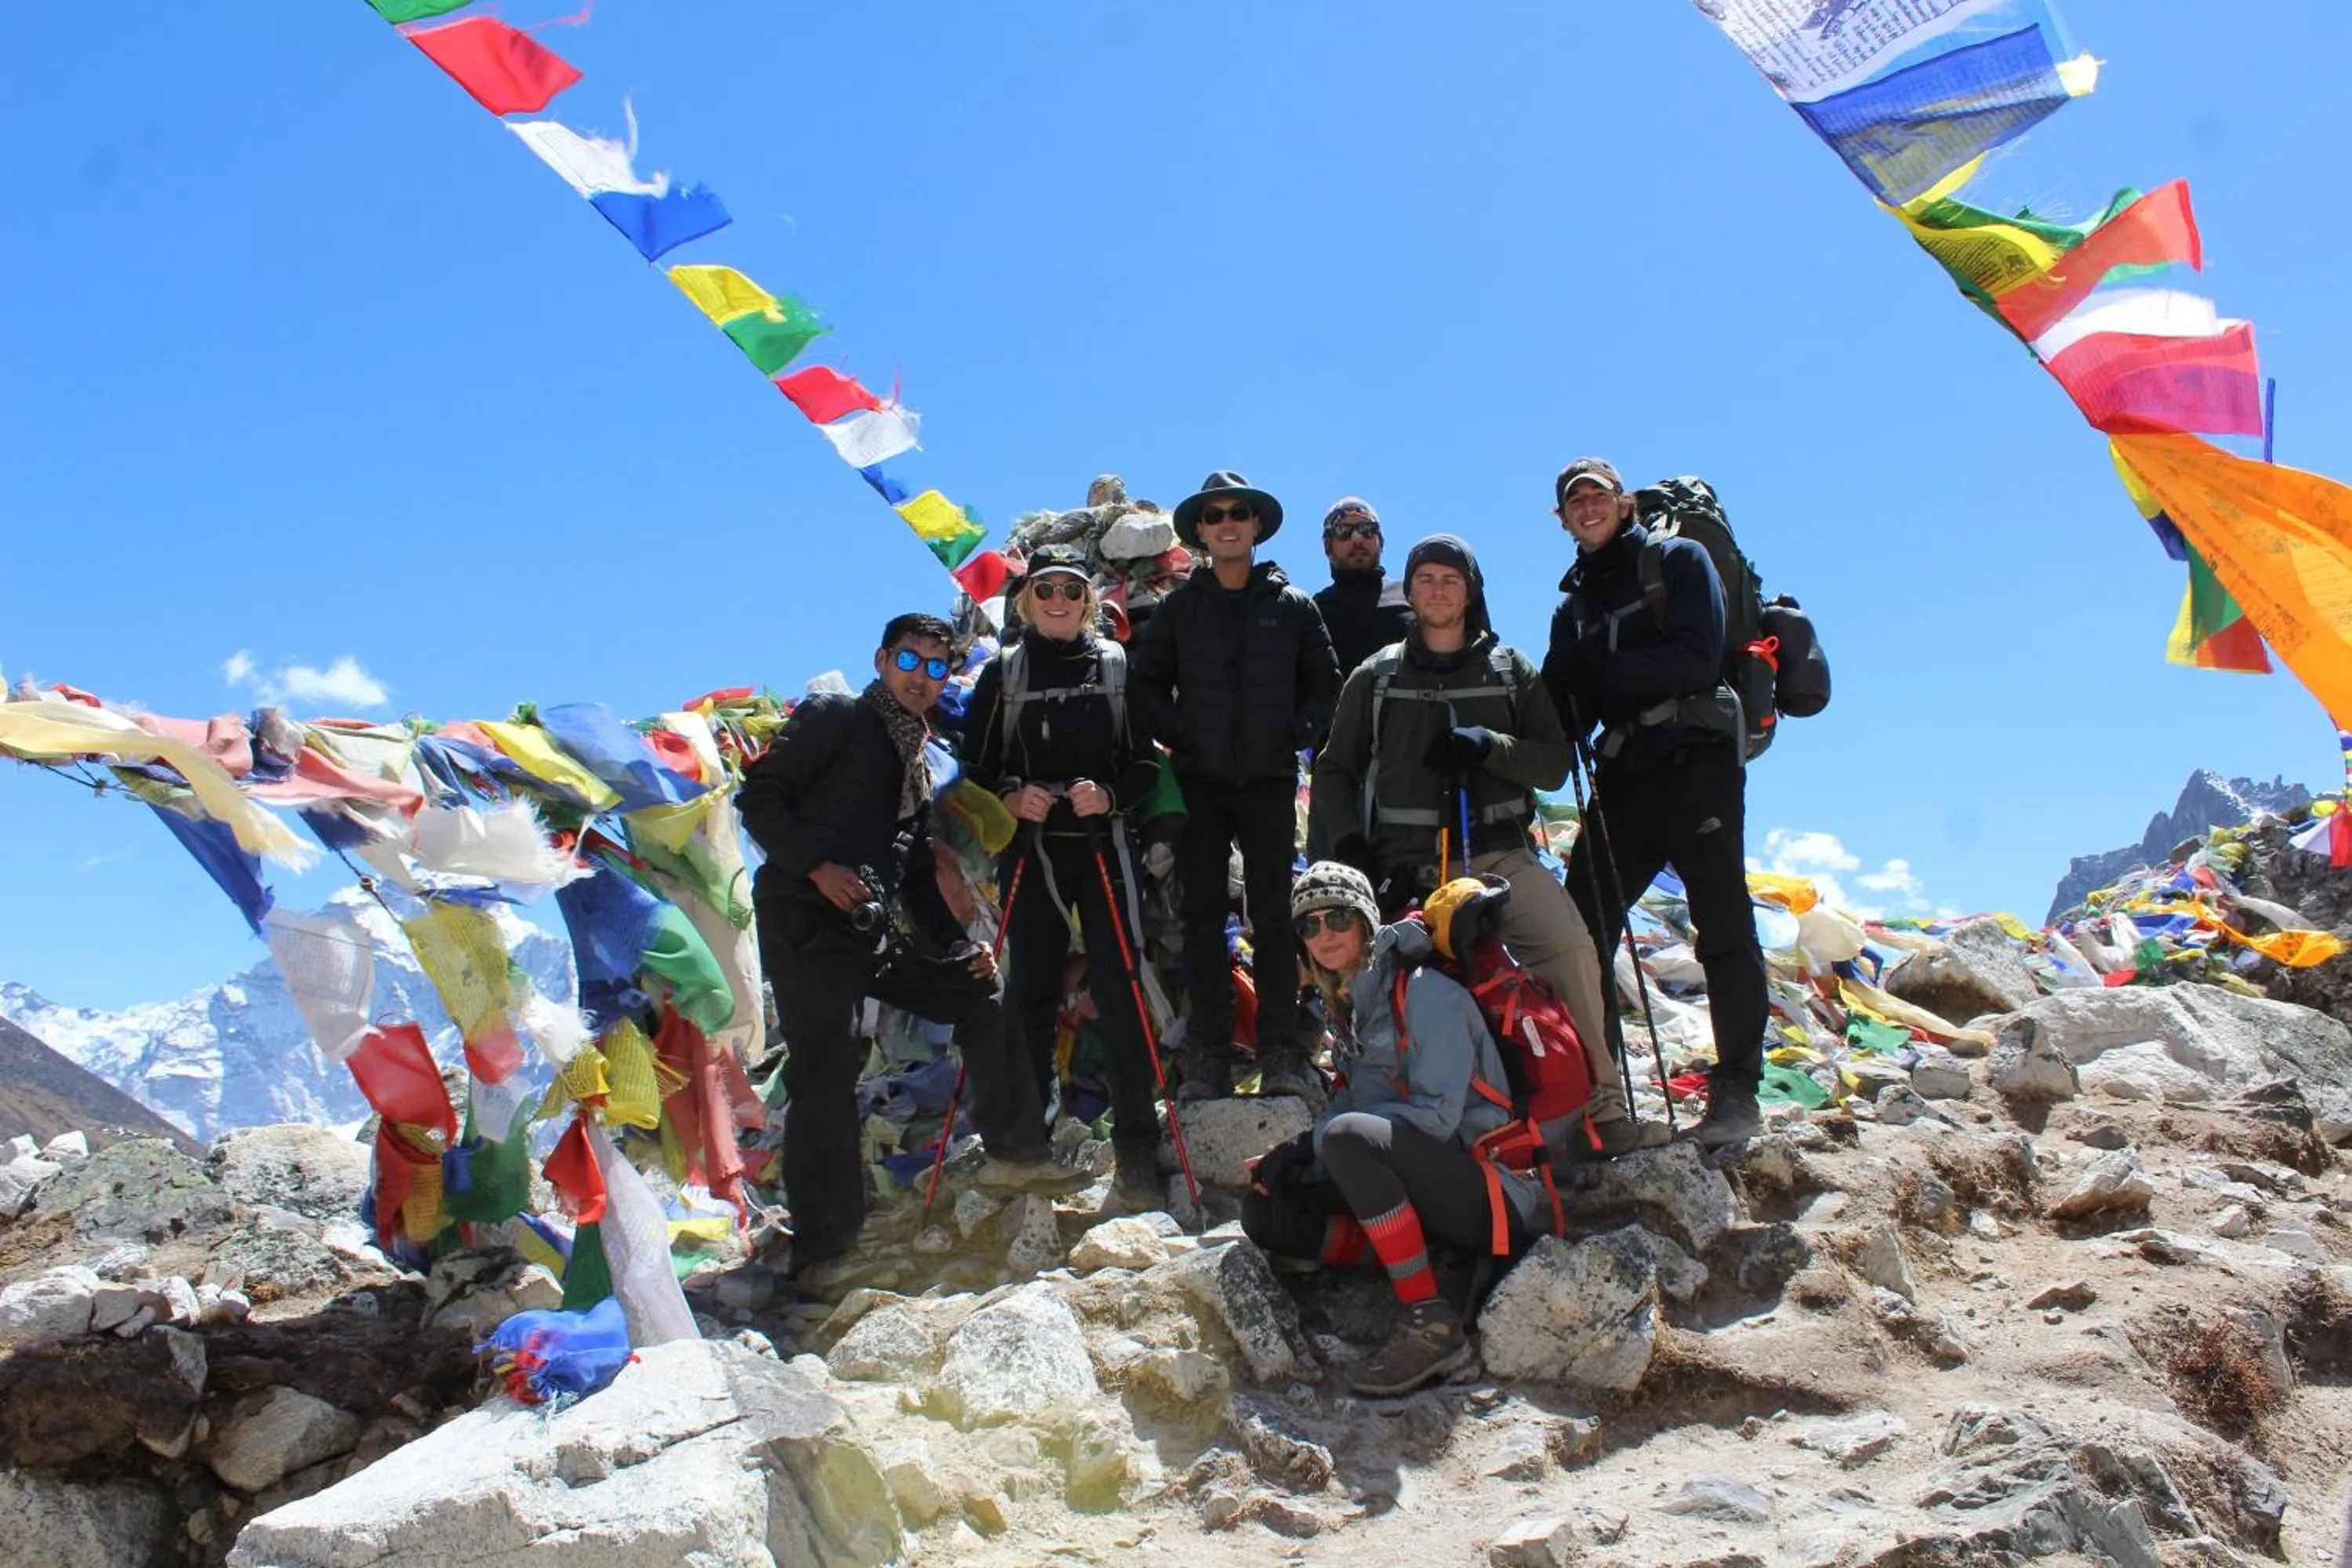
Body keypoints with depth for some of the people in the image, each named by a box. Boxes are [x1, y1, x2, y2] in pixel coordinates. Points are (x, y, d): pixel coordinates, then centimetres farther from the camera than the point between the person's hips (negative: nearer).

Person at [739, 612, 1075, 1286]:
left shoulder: (917, 764, 24)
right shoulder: (834, 718, 2)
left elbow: (917, 871, 25)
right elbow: (759, 797, -6)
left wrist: (956, 942, 13)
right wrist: (818, 867, -18)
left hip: (874, 930, 8)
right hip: (805, 919, -8)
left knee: (978, 993, 10)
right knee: (827, 1074, -10)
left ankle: (1012, 1151, 20)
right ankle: (823, 1250, -3)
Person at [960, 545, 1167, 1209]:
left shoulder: (1116, 664, 5)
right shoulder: (1004, 671, 6)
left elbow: (1146, 762, 5)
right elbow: (975, 767, 7)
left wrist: (1111, 794, -14)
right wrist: (1010, 798, -13)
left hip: (1102, 845, -1)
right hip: (1029, 850, 1)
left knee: (1119, 991, -6)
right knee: (1030, 991, 3)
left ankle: (1136, 1145, -1)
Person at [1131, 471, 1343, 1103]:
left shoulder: (1293, 606, 7)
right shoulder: (1179, 607, 8)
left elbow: (1324, 683, 9)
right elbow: (1147, 683, 8)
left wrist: (1298, 732, -6)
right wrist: (1176, 735, -7)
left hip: (1270, 780, -1)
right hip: (1198, 782, 1)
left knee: (1273, 915, -1)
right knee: (1204, 919, 2)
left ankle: (1282, 1052, 1)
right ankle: (1208, 1057, 5)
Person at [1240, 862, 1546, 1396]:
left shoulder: (1426, 993, -13)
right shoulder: (1346, 1007, 12)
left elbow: (1437, 1117, -21)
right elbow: (1347, 1105, 14)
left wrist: (1310, 1143, -20)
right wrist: (1296, 1152, -8)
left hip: (1491, 1188, -8)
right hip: (1423, 1186, 8)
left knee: (1349, 1137, -33)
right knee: (1264, 1210, -3)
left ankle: (1433, 1322, -25)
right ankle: (1428, 1258, -9)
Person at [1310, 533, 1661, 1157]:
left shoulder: (1510, 671, 15)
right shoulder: (1375, 678, 15)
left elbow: (1554, 764, 9)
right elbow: (1334, 771, 17)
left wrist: (1489, 747, -10)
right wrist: (1349, 848, 2)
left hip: (1499, 854, -1)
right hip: (1405, 864, 1)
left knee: (1570, 947, -22)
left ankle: (1599, 1110, -17)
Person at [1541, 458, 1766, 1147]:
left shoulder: (1679, 560, 4)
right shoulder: (1574, 604, 20)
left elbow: (1697, 659, -11)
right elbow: (1564, 716, 11)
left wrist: (1604, 670, -14)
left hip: (1697, 761, -6)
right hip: (1624, 777, 6)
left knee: (1723, 928, -5)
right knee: (1579, 927, -1)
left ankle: (1737, 1093, -2)